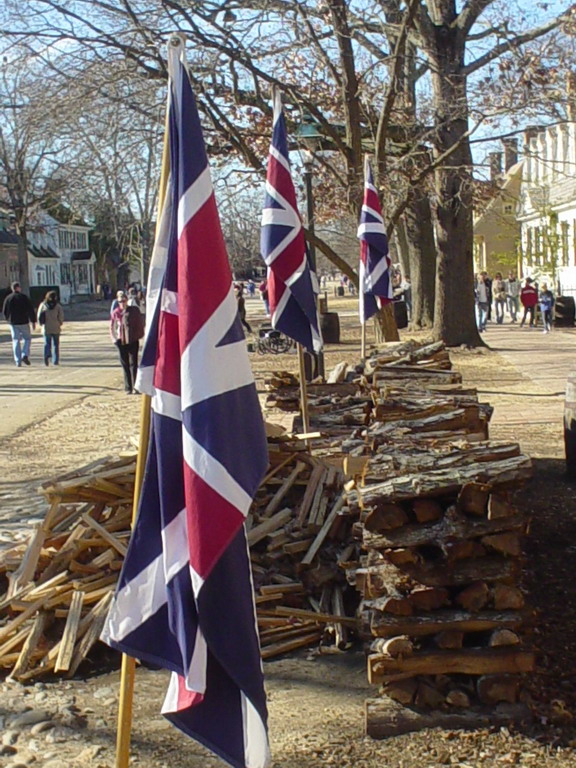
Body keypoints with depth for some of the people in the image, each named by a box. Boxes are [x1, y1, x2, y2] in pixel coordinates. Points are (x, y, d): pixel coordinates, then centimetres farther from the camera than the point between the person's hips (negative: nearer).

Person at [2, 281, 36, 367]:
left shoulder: (8, 298, 3)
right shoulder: (24, 297, -5)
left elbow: (5, 312, 7)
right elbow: (30, 310, -8)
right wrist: (33, 321, -3)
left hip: (13, 323, 2)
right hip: (23, 322, -2)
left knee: (16, 341, 5)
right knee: (27, 339, 13)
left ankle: (18, 361, 0)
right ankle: (25, 355, -8)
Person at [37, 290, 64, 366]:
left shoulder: (43, 305, 0)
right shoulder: (58, 305, -5)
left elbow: (39, 317, 1)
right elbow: (61, 317, -6)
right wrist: (60, 324, 12)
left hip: (46, 328, 1)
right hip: (56, 328, -1)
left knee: (47, 344, 9)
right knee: (56, 344, 7)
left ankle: (47, 354, -19)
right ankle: (56, 361, 6)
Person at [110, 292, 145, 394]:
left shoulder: (134, 310, -1)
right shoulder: (115, 313, 2)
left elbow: (140, 323, 5)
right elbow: (112, 327, 9)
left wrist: (138, 335, -1)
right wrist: (115, 339, 1)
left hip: (133, 342, -1)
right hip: (121, 342, 1)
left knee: (133, 364, -3)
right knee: (125, 365, 6)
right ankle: (128, 388, 12)